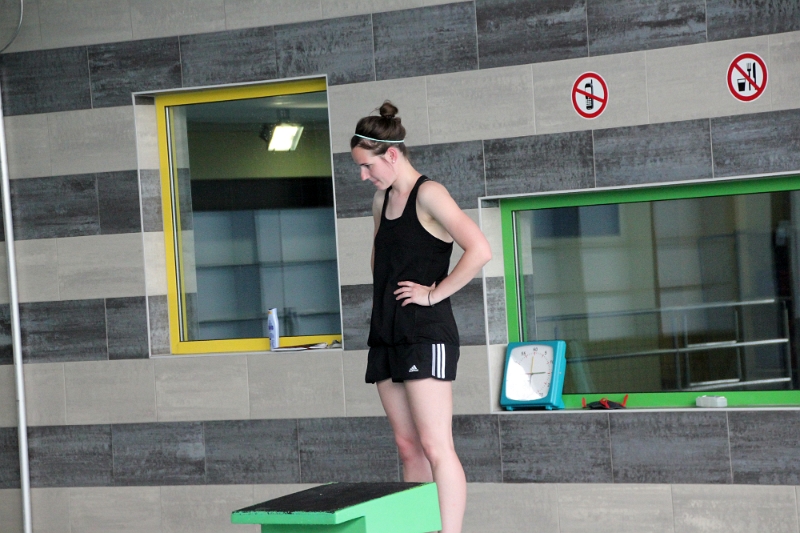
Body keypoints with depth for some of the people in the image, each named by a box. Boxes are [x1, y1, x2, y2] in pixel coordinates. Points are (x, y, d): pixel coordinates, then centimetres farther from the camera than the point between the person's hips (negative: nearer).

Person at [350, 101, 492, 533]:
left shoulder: (428, 194, -11)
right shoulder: (382, 199, 14)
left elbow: (479, 250, -22)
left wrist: (435, 293, -16)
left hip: (426, 334, -9)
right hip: (387, 332, 9)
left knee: (435, 446, -10)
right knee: (408, 447, 9)